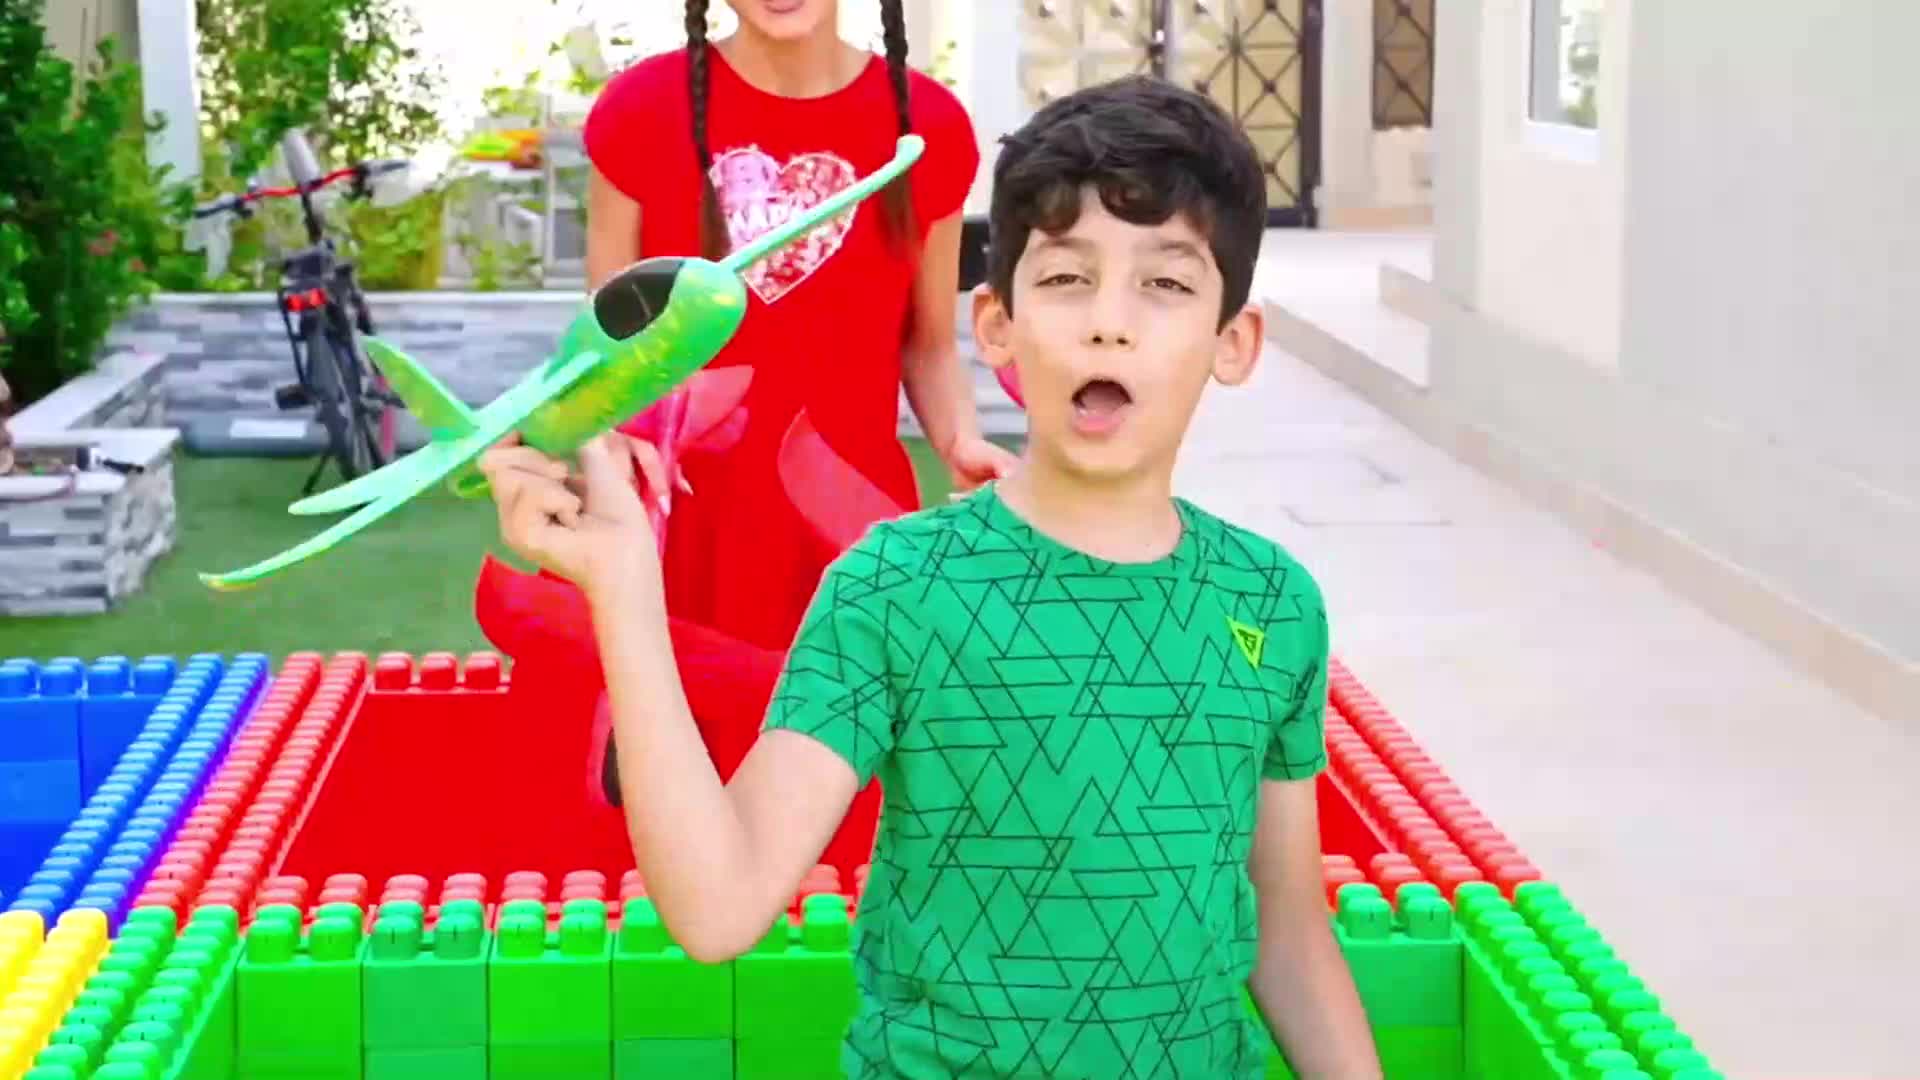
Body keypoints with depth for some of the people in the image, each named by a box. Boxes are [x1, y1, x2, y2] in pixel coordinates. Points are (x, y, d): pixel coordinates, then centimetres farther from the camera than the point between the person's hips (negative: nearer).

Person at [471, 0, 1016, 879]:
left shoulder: (930, 125, -2)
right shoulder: (640, 110, -5)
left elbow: (928, 344, 9)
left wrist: (963, 443, -10)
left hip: (845, 526, 1)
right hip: (675, 516, -1)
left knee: (837, 825, 5)